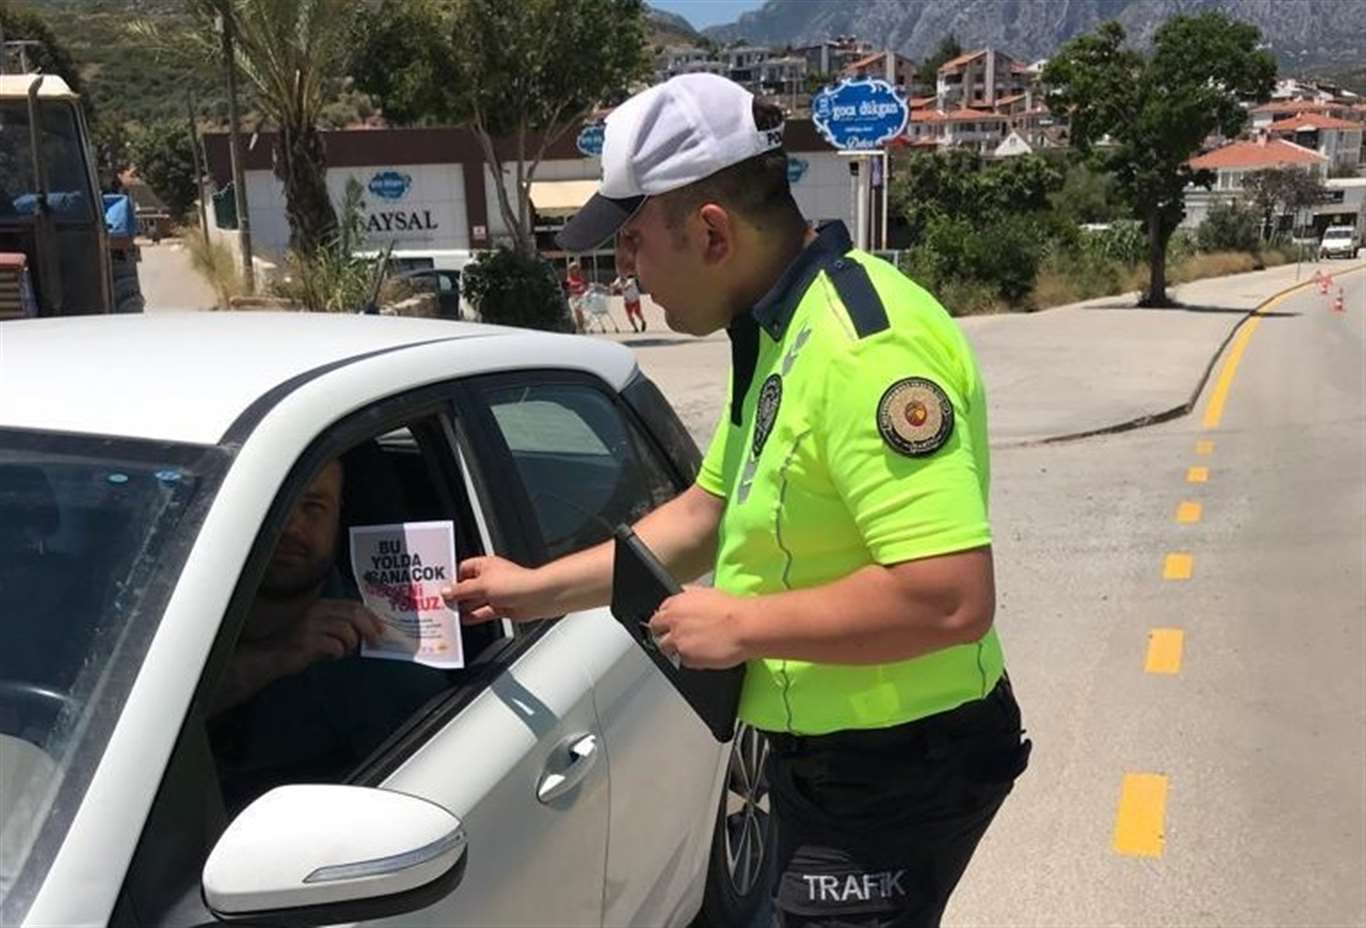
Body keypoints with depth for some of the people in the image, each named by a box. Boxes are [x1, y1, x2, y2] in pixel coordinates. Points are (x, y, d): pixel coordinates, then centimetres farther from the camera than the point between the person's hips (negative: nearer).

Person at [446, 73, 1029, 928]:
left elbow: (952, 597, -33)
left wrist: (741, 626, -23)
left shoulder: (867, 348, -27)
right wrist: (538, 590, 11)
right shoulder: (777, 334, 5)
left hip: (894, 772, -9)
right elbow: (707, 514, 12)